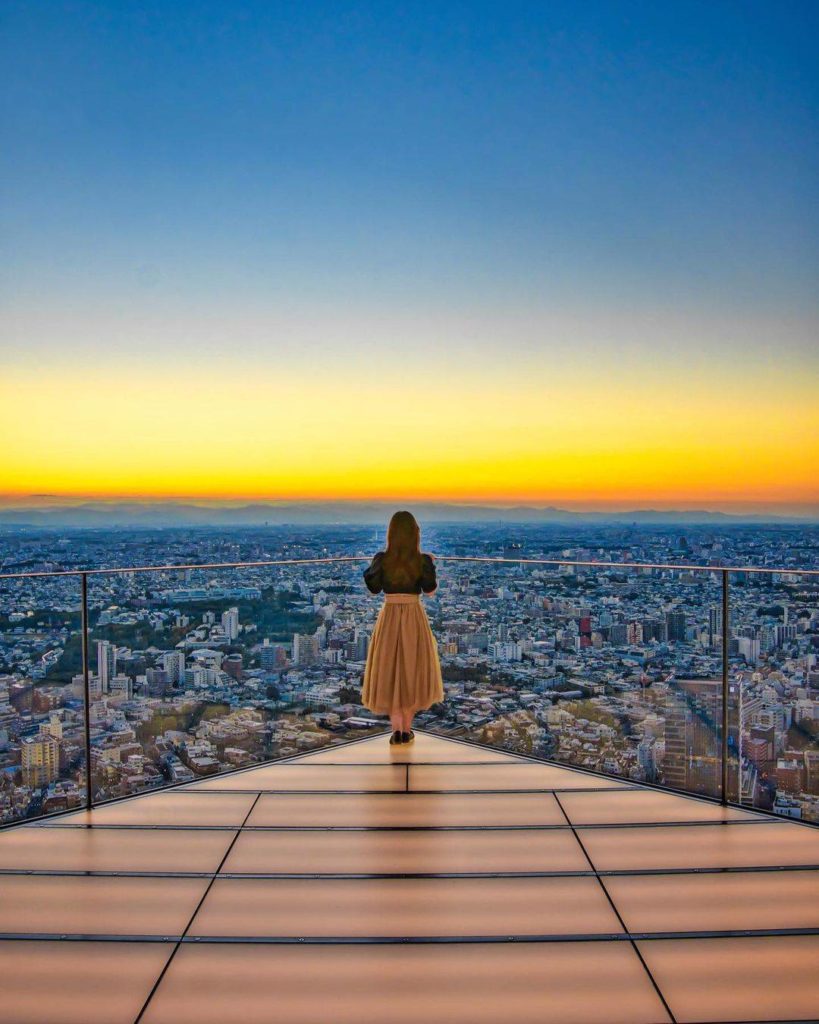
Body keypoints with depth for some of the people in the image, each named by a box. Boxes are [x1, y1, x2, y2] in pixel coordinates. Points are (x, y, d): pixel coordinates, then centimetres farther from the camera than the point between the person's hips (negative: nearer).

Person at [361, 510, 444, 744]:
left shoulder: (381, 559, -9)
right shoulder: (422, 560, -10)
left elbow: (374, 588, -1)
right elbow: (430, 590, -1)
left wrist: (369, 568, 15)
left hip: (389, 617, 0)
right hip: (414, 618, 0)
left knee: (390, 670, 10)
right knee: (411, 669, 12)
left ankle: (396, 729, 7)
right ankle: (406, 729, 17)